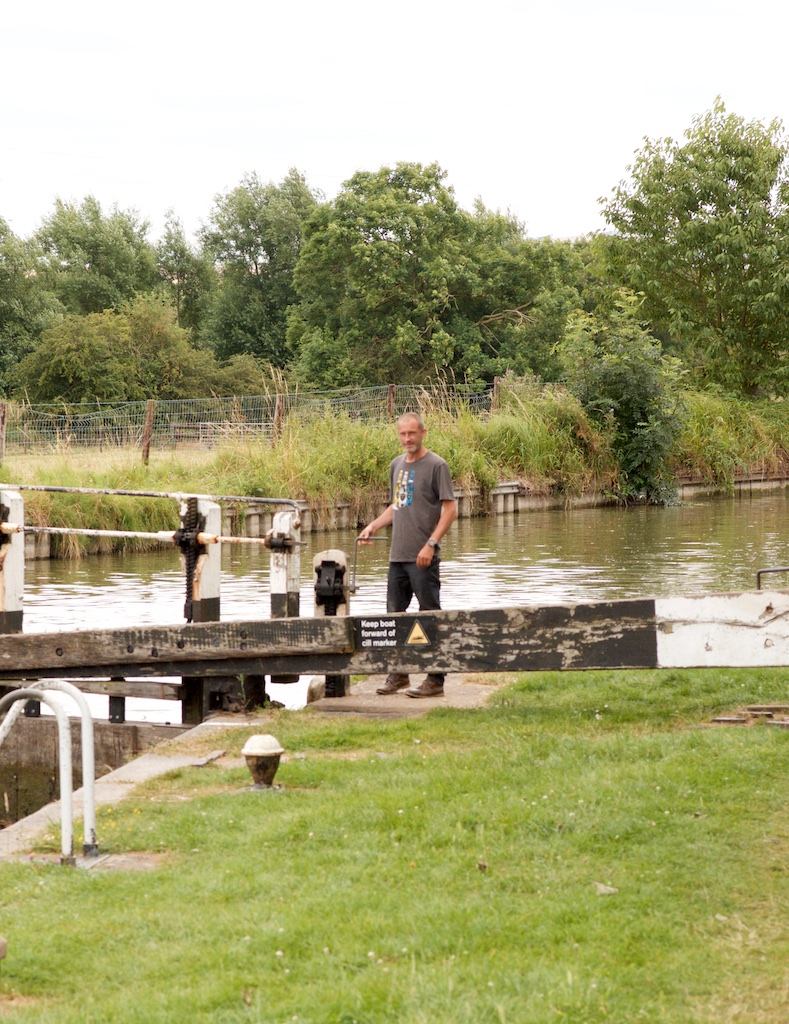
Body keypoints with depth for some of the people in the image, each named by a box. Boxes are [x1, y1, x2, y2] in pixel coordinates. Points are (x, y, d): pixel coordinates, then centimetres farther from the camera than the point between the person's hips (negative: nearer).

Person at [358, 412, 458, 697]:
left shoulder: (436, 465, -6)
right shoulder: (396, 465, 15)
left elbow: (450, 509, -10)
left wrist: (430, 544, -17)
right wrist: (374, 526, 10)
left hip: (423, 558, -7)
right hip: (398, 555, 7)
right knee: (394, 614, 11)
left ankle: (435, 679, -2)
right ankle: (398, 674, 21)